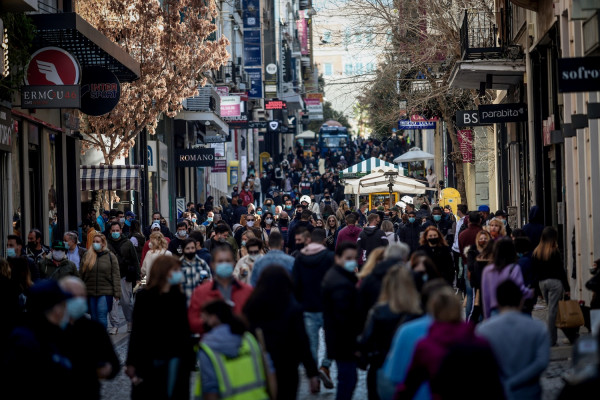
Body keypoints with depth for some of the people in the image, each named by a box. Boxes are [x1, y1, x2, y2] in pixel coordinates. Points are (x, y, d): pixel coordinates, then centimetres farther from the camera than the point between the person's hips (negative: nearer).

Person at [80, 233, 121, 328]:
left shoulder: (110, 256, 1)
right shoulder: (87, 256, 8)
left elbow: (116, 276, 0)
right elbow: (82, 275, 11)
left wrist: (117, 293, -5)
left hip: (105, 293, -3)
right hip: (90, 293, 3)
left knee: (102, 317, -13)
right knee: (94, 318, 7)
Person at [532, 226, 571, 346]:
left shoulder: (536, 252, 5)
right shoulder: (555, 252, -12)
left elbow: (534, 270, 8)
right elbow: (561, 270, -11)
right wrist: (567, 288, -7)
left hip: (542, 283, 6)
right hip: (555, 282, -6)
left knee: (551, 309, 16)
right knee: (553, 310, -3)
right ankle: (551, 339, -4)